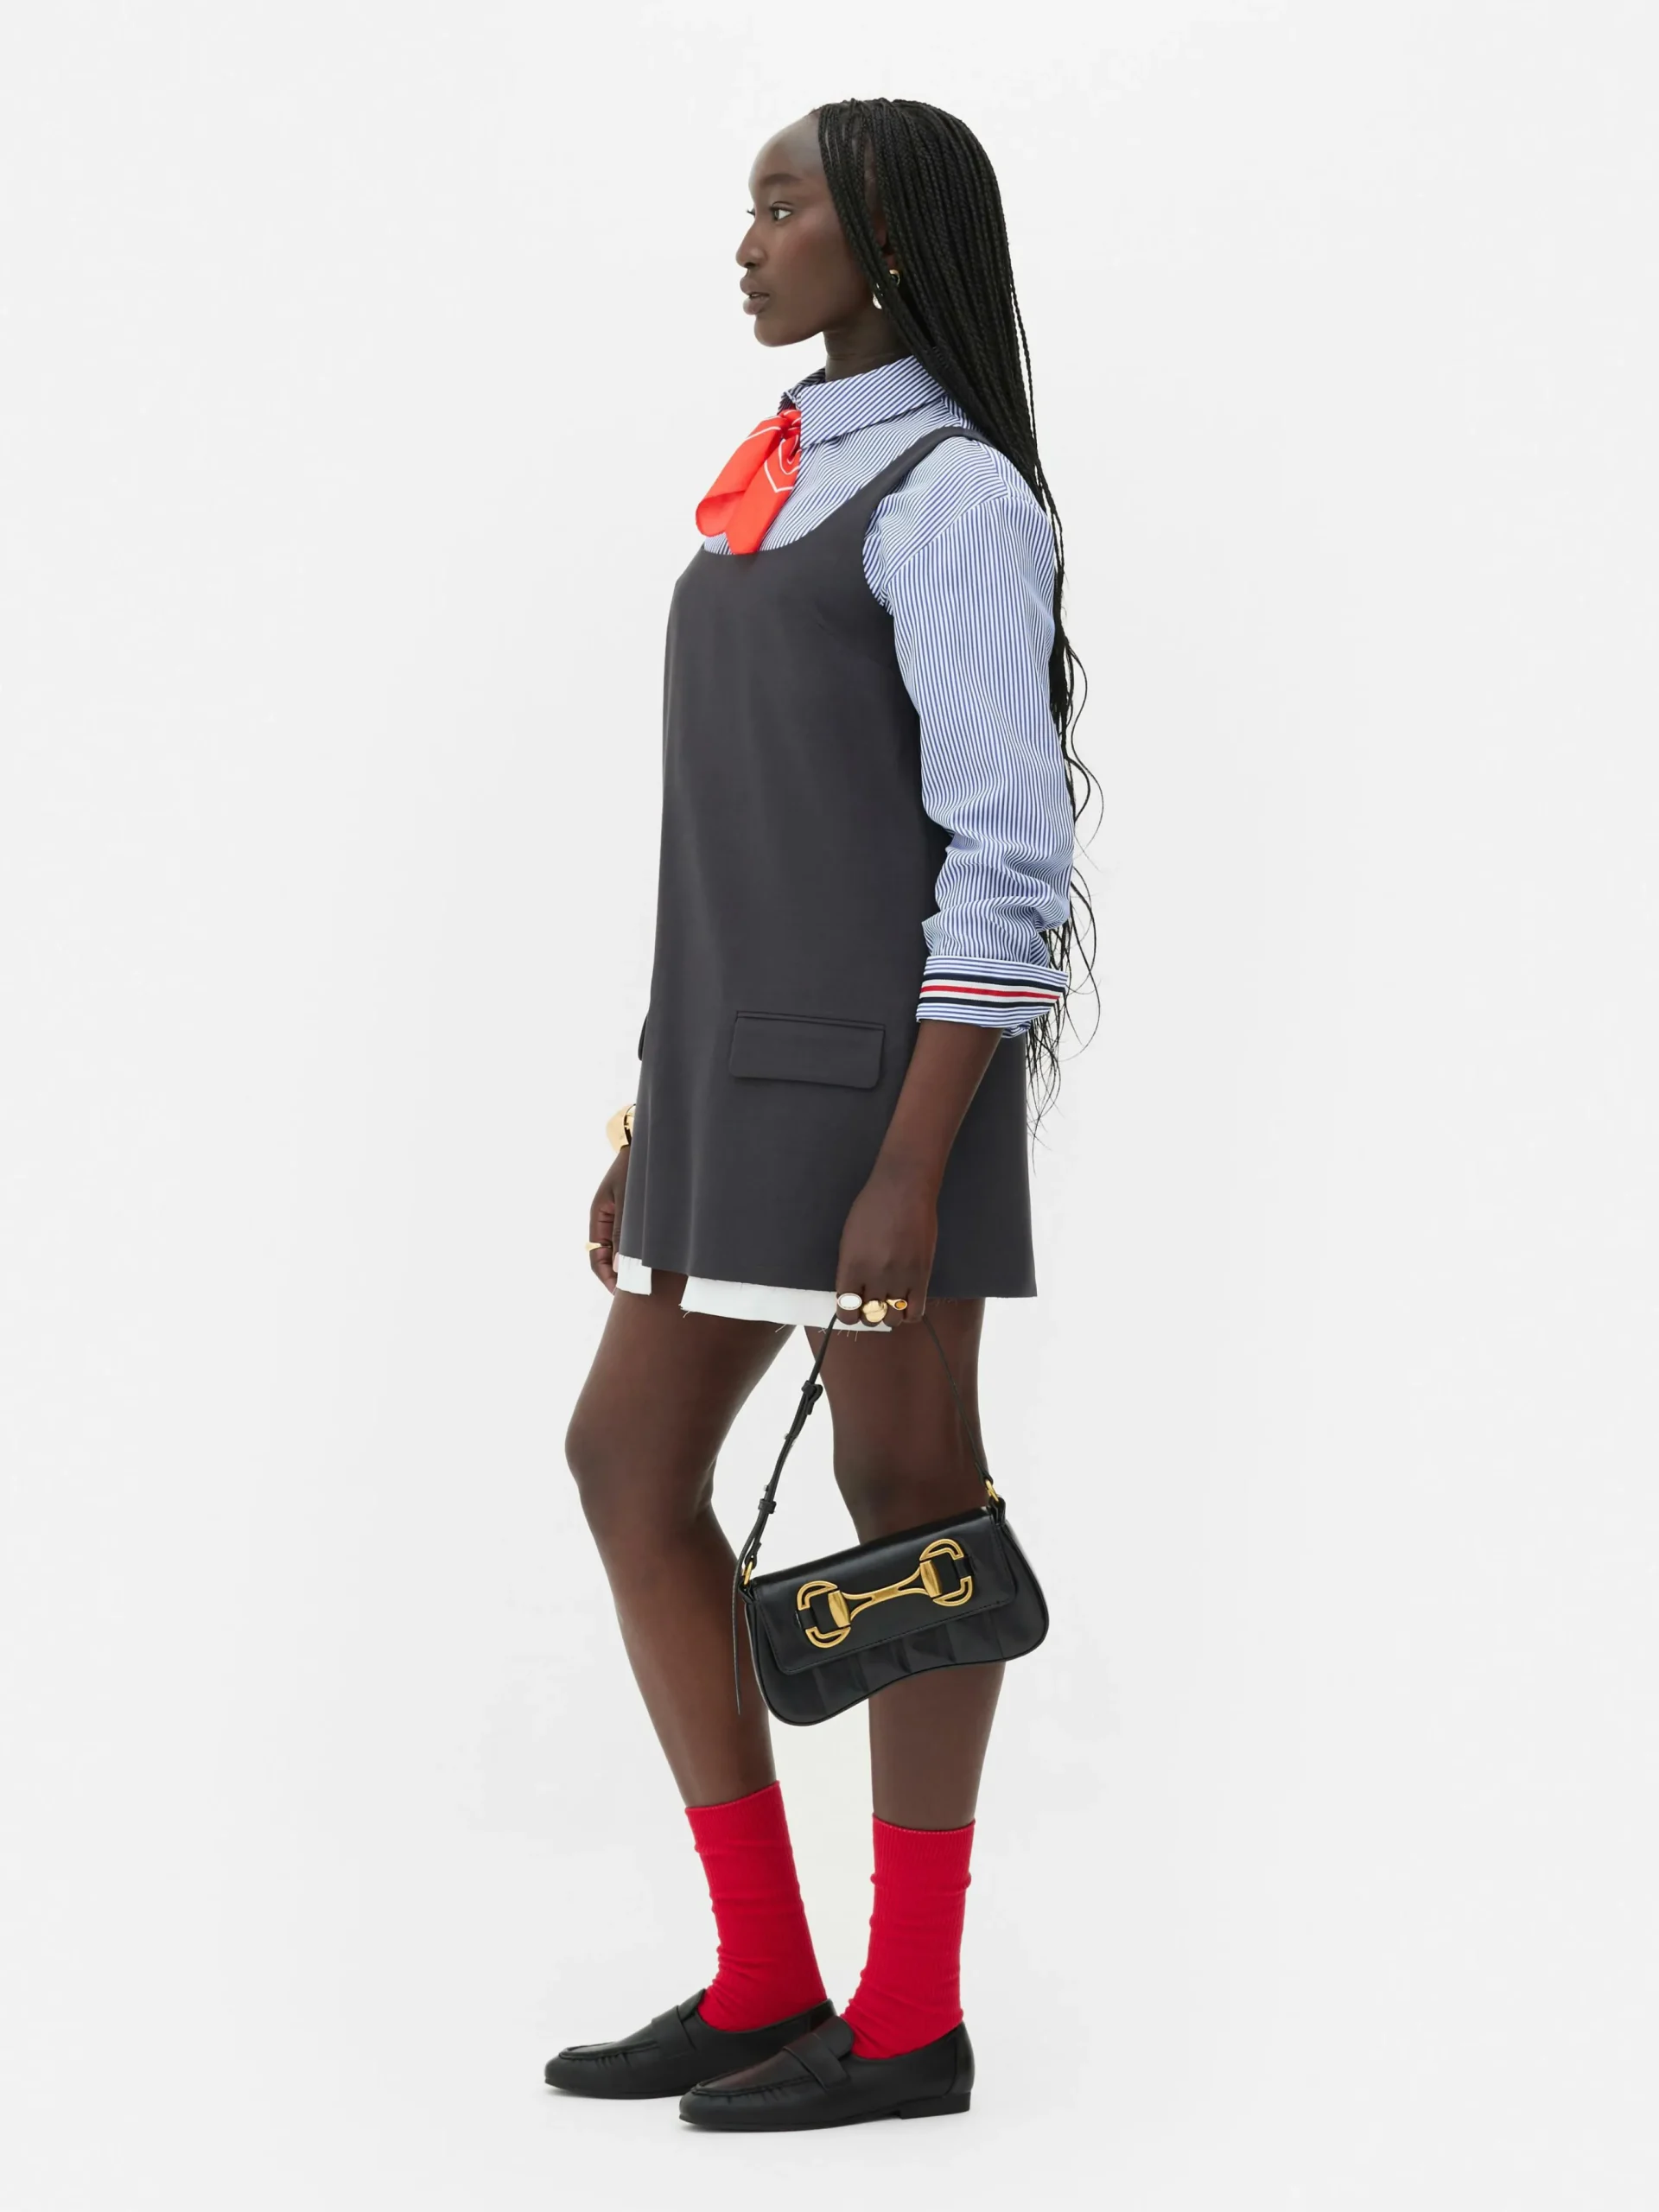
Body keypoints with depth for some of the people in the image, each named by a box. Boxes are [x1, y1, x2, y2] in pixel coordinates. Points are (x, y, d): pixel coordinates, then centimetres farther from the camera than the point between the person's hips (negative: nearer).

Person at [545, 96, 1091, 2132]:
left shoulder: (957, 496, -10)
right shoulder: (785, 488, 19)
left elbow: (1011, 860, -16)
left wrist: (913, 1169, -20)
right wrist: (659, 1121, 18)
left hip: (890, 1065, -9)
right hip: (753, 1066, 9)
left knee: (899, 1492, -1)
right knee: (629, 1464, 6)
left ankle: (911, 2012, 12)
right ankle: (764, 1980, 13)